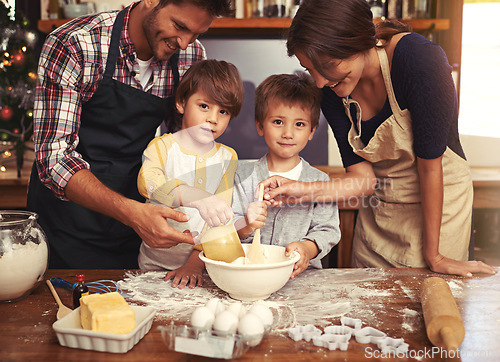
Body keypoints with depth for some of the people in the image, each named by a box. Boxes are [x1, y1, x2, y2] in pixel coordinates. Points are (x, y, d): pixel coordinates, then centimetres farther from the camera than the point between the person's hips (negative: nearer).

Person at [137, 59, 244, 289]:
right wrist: (198, 199, -39)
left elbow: (219, 218, -1)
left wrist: (196, 263, -14)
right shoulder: (162, 146, -1)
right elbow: (147, 181, -23)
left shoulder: (227, 157, 6)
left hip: (204, 264, 2)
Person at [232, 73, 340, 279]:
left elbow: (327, 230, 3)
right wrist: (246, 227, -21)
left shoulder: (319, 181, 7)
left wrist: (307, 248, -18)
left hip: (302, 274, 1)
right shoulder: (245, 176, 6)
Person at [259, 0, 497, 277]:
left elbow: (429, 163, -24)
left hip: (439, 202, -4)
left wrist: (433, 255, -18)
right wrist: (305, 191, -26)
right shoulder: (332, 89, -10)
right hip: (378, 211, 5)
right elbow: (365, 177, -10)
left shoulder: (419, 58, -27)